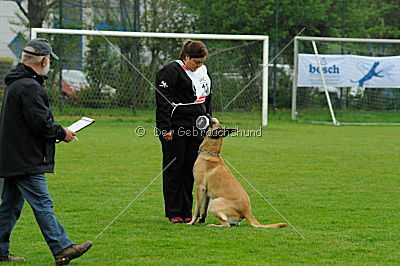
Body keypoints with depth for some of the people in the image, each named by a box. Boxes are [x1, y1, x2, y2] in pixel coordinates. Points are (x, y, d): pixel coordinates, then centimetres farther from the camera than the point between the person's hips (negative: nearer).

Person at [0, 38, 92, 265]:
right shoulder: (29, 87, -18)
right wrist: (62, 133, -6)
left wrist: (58, 131, 12)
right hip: (26, 160, -11)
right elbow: (41, 123, -22)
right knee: (42, 204, -9)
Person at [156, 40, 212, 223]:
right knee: (174, 169, -2)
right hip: (175, 129, -7)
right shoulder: (171, 71, -9)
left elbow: (207, 100, 26)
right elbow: (163, 102, -13)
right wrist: (166, 128, -19)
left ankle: (186, 212, 11)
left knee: (190, 170, 6)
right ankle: (173, 214, 2)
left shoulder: (203, 73, 16)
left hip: (196, 129, 7)